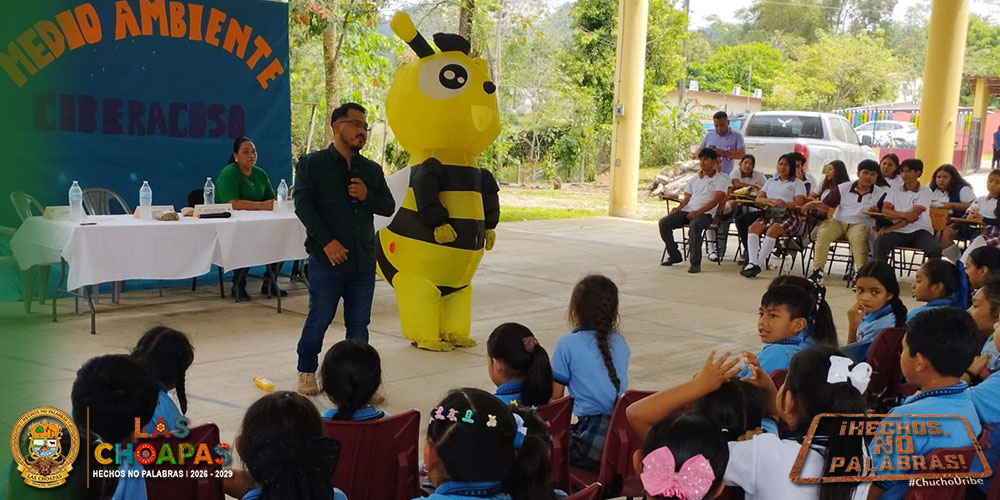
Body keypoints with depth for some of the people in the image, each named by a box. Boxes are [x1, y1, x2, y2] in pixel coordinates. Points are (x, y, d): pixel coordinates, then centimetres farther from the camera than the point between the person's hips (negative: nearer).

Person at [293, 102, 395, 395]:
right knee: (319, 319, 4)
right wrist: (326, 241, -16)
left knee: (359, 324, 8)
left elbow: (388, 207, 15)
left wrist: (367, 196, -7)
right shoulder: (312, 164, 0)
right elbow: (302, 204, -8)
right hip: (327, 260, -4)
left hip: (364, 261, 4)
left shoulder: (372, 170, 13)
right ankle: (306, 371, 24)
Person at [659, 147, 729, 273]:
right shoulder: (693, 180, 24)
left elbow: (715, 200, -8)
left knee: (695, 225, -40)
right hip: (687, 211, 6)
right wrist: (678, 207, -4)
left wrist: (698, 211, -23)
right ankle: (674, 255, -4)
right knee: (664, 222, -17)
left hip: (705, 213, -6)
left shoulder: (720, 180, 5)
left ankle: (695, 262, -34)